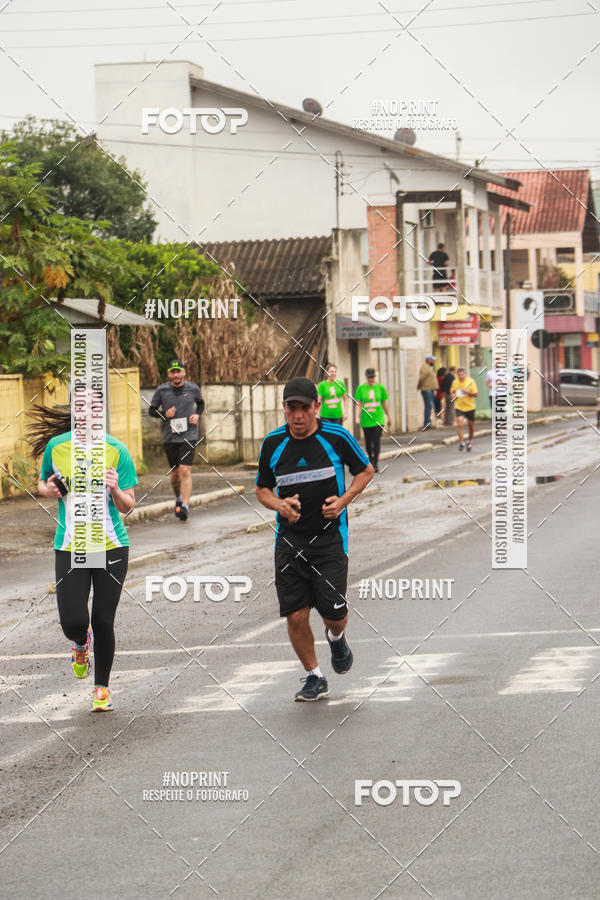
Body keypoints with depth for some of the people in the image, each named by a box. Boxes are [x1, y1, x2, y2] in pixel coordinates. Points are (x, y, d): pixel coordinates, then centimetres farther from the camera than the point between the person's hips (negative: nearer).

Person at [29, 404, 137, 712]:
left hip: (111, 547, -1)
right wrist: (49, 489, -7)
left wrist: (115, 490, -24)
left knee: (103, 622, 0)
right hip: (70, 548, 1)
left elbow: (128, 506, -2)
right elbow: (42, 483, 17)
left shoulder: (116, 450, -5)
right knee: (73, 622, -9)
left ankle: (102, 688, 23)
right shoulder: (55, 446, -1)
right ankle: (81, 642, 31)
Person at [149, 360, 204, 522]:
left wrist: (197, 415, 1)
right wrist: (164, 414, -12)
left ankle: (185, 507, -17)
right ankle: (178, 499, 37)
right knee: (174, 472, 10)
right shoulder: (161, 390, -1)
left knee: (185, 471, -14)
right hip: (169, 437, 1)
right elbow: (151, 410, 8)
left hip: (189, 436, -1)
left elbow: (200, 403, 21)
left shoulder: (193, 389, 2)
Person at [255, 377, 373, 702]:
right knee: (295, 616, -3)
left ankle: (336, 638, 31)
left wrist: (343, 500, -8)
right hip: (289, 538, 2)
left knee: (333, 613, -7)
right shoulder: (273, 443, 1)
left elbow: (365, 470, 8)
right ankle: (314, 678, 17)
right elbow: (262, 489, 13)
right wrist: (279, 505, -9)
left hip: (329, 537, -2)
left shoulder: (336, 437, -6)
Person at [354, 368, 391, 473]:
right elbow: (358, 404, 1)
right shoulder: (361, 388, 3)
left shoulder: (380, 387, 5)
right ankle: (371, 459, 32)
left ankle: (375, 464, -8)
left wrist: (389, 418, 18)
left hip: (378, 419, -1)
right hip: (366, 420, 1)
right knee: (368, 442, 9)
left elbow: (385, 404, 12)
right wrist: (357, 417, -11)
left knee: (377, 441, -11)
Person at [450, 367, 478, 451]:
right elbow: (452, 391, 19)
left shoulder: (470, 381, -7)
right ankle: (461, 443, -12)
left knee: (471, 425, 12)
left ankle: (470, 441, 35)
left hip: (470, 407, -1)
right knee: (460, 424, -16)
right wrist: (453, 395, -4)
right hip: (459, 407, 1)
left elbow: (475, 394, -8)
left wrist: (467, 392, -24)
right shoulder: (455, 382, 2)